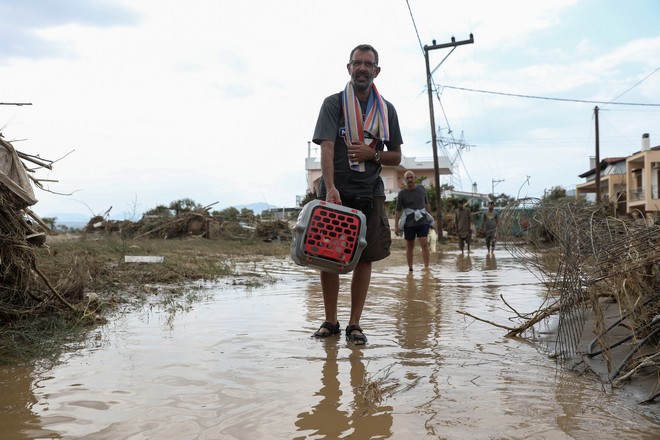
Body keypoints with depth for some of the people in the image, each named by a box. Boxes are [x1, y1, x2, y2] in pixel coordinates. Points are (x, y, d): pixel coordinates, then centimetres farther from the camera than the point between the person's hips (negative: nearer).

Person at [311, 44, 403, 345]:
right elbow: (326, 147, -11)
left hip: (370, 194, 2)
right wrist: (330, 189, -25)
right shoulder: (333, 103, 3)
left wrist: (372, 154, -6)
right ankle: (330, 322, 13)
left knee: (364, 258, 1)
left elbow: (396, 157, 15)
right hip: (335, 192, -2)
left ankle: (355, 324, 10)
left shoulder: (387, 110, 13)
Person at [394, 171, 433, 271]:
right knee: (409, 246, 7)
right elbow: (397, 210, -5)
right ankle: (410, 269, 17)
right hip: (409, 223, -1)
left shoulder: (421, 189, 5)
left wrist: (430, 217, 17)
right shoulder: (402, 193, -4)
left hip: (423, 222, 1)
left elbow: (427, 204, 16)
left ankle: (426, 268, -11)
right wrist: (396, 226, -11)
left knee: (424, 244, -12)